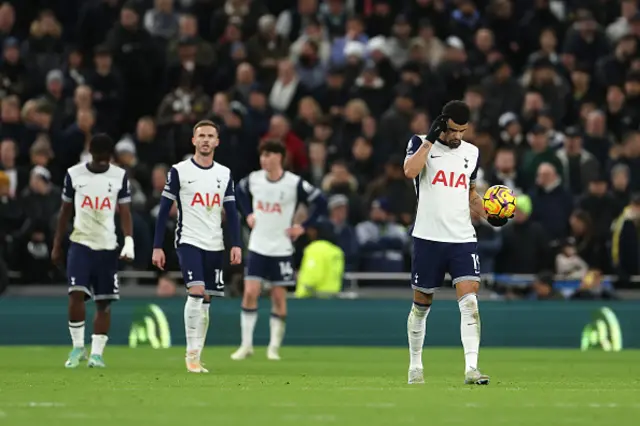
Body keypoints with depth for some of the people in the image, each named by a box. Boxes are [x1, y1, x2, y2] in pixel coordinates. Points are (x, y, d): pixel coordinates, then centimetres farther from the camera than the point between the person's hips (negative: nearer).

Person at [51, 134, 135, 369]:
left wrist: (129, 241, -14)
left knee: (104, 302, 2)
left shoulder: (119, 176, 2)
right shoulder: (74, 174, 1)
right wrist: (57, 245, 12)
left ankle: (97, 353, 8)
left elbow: (125, 213, 1)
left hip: (107, 246, 1)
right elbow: (65, 211, 10)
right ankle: (78, 347, -3)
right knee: (76, 293, -16)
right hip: (80, 243, -1)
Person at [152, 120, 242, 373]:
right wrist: (157, 246, -5)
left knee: (205, 302, 5)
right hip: (189, 241, -4)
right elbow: (164, 210, 0)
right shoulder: (179, 171, -1)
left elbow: (231, 213, 11)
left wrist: (236, 245, 0)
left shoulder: (225, 174, 10)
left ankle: (195, 359, 11)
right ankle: (191, 353, -15)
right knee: (196, 292, -21)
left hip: (215, 246, 4)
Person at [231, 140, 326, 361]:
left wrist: (303, 226, -8)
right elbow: (240, 191, 22)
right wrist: (248, 214, 10)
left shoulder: (294, 183, -13)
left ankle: (274, 346, 15)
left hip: (281, 249, -2)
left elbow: (320, 202, -5)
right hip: (257, 247, 2)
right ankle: (246, 344, 1)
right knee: (250, 293, -7)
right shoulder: (253, 179, -2)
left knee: (279, 297, 3)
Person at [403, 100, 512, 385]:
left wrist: (489, 215, 8)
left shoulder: (471, 153, 11)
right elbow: (409, 171, -22)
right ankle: (415, 366, 25)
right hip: (428, 238, -2)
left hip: (462, 239, 2)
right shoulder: (421, 143, -1)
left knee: (469, 301, -14)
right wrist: (431, 138, -19)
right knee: (421, 304, 9)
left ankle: (471, 368, -19)